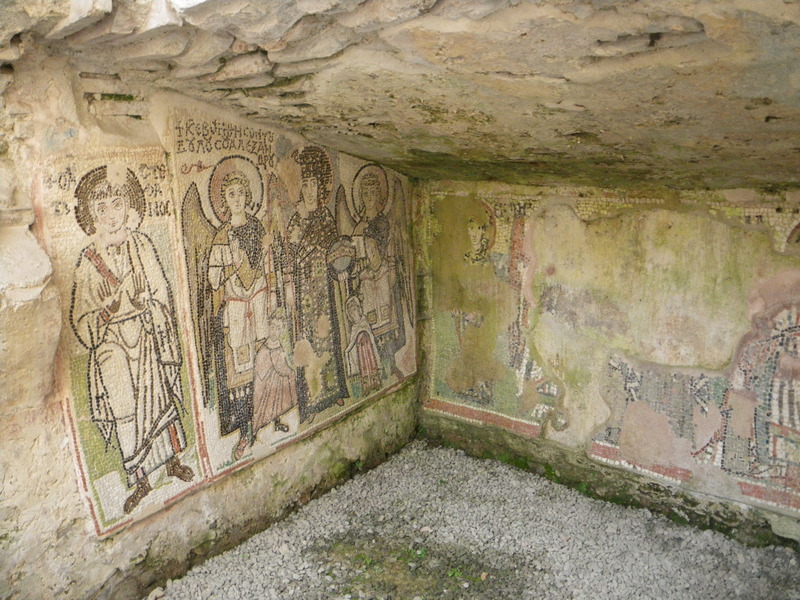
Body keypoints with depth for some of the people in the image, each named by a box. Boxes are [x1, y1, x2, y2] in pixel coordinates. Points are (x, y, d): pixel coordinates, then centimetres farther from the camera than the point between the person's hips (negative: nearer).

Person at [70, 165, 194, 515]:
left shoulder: (141, 245, -2)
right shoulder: (88, 261, -4)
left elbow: (160, 294, 0)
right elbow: (81, 318, -2)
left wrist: (165, 342, -2)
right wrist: (108, 311, -22)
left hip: (146, 337, 1)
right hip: (112, 345, -1)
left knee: (161, 398, 10)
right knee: (124, 410, 3)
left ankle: (173, 460, 30)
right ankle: (140, 480, 18)